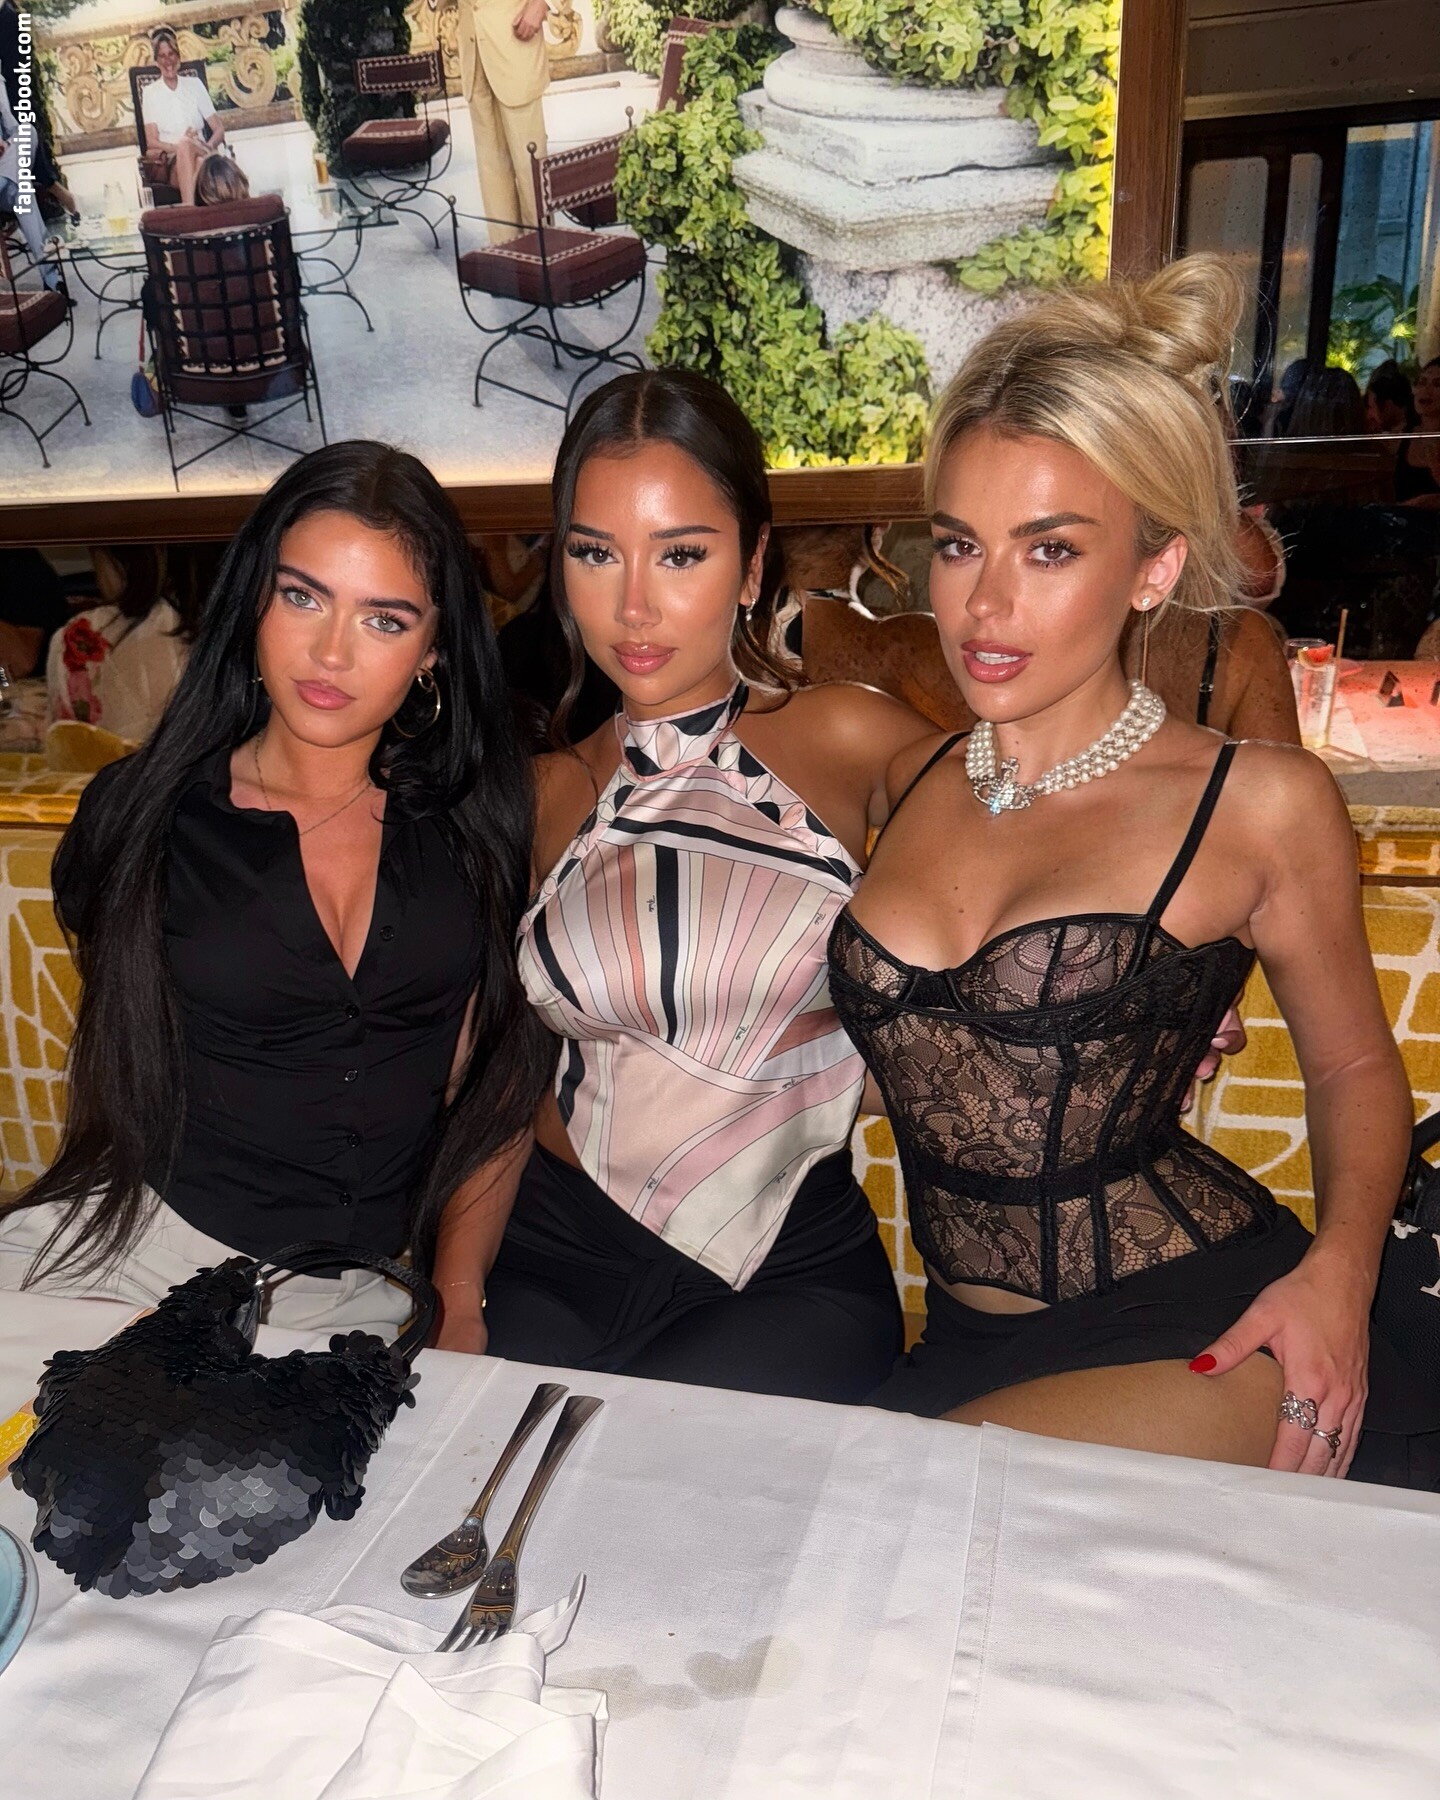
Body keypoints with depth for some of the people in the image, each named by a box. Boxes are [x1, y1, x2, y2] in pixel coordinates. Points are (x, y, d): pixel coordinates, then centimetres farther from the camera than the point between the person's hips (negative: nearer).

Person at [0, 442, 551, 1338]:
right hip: (157, 1246, 0)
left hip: (383, 1286, 1)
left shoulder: (477, 818, 0)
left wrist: (456, 1300, -2)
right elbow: (121, 1072, 7)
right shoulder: (145, 811, 0)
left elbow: (496, 1083, 3)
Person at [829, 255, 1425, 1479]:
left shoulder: (1261, 804, -6)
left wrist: (1339, 1265, -10)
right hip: (967, 1348, 5)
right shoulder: (906, 781, 7)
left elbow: (1354, 1066, 7)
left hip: (1205, 1334, -4)